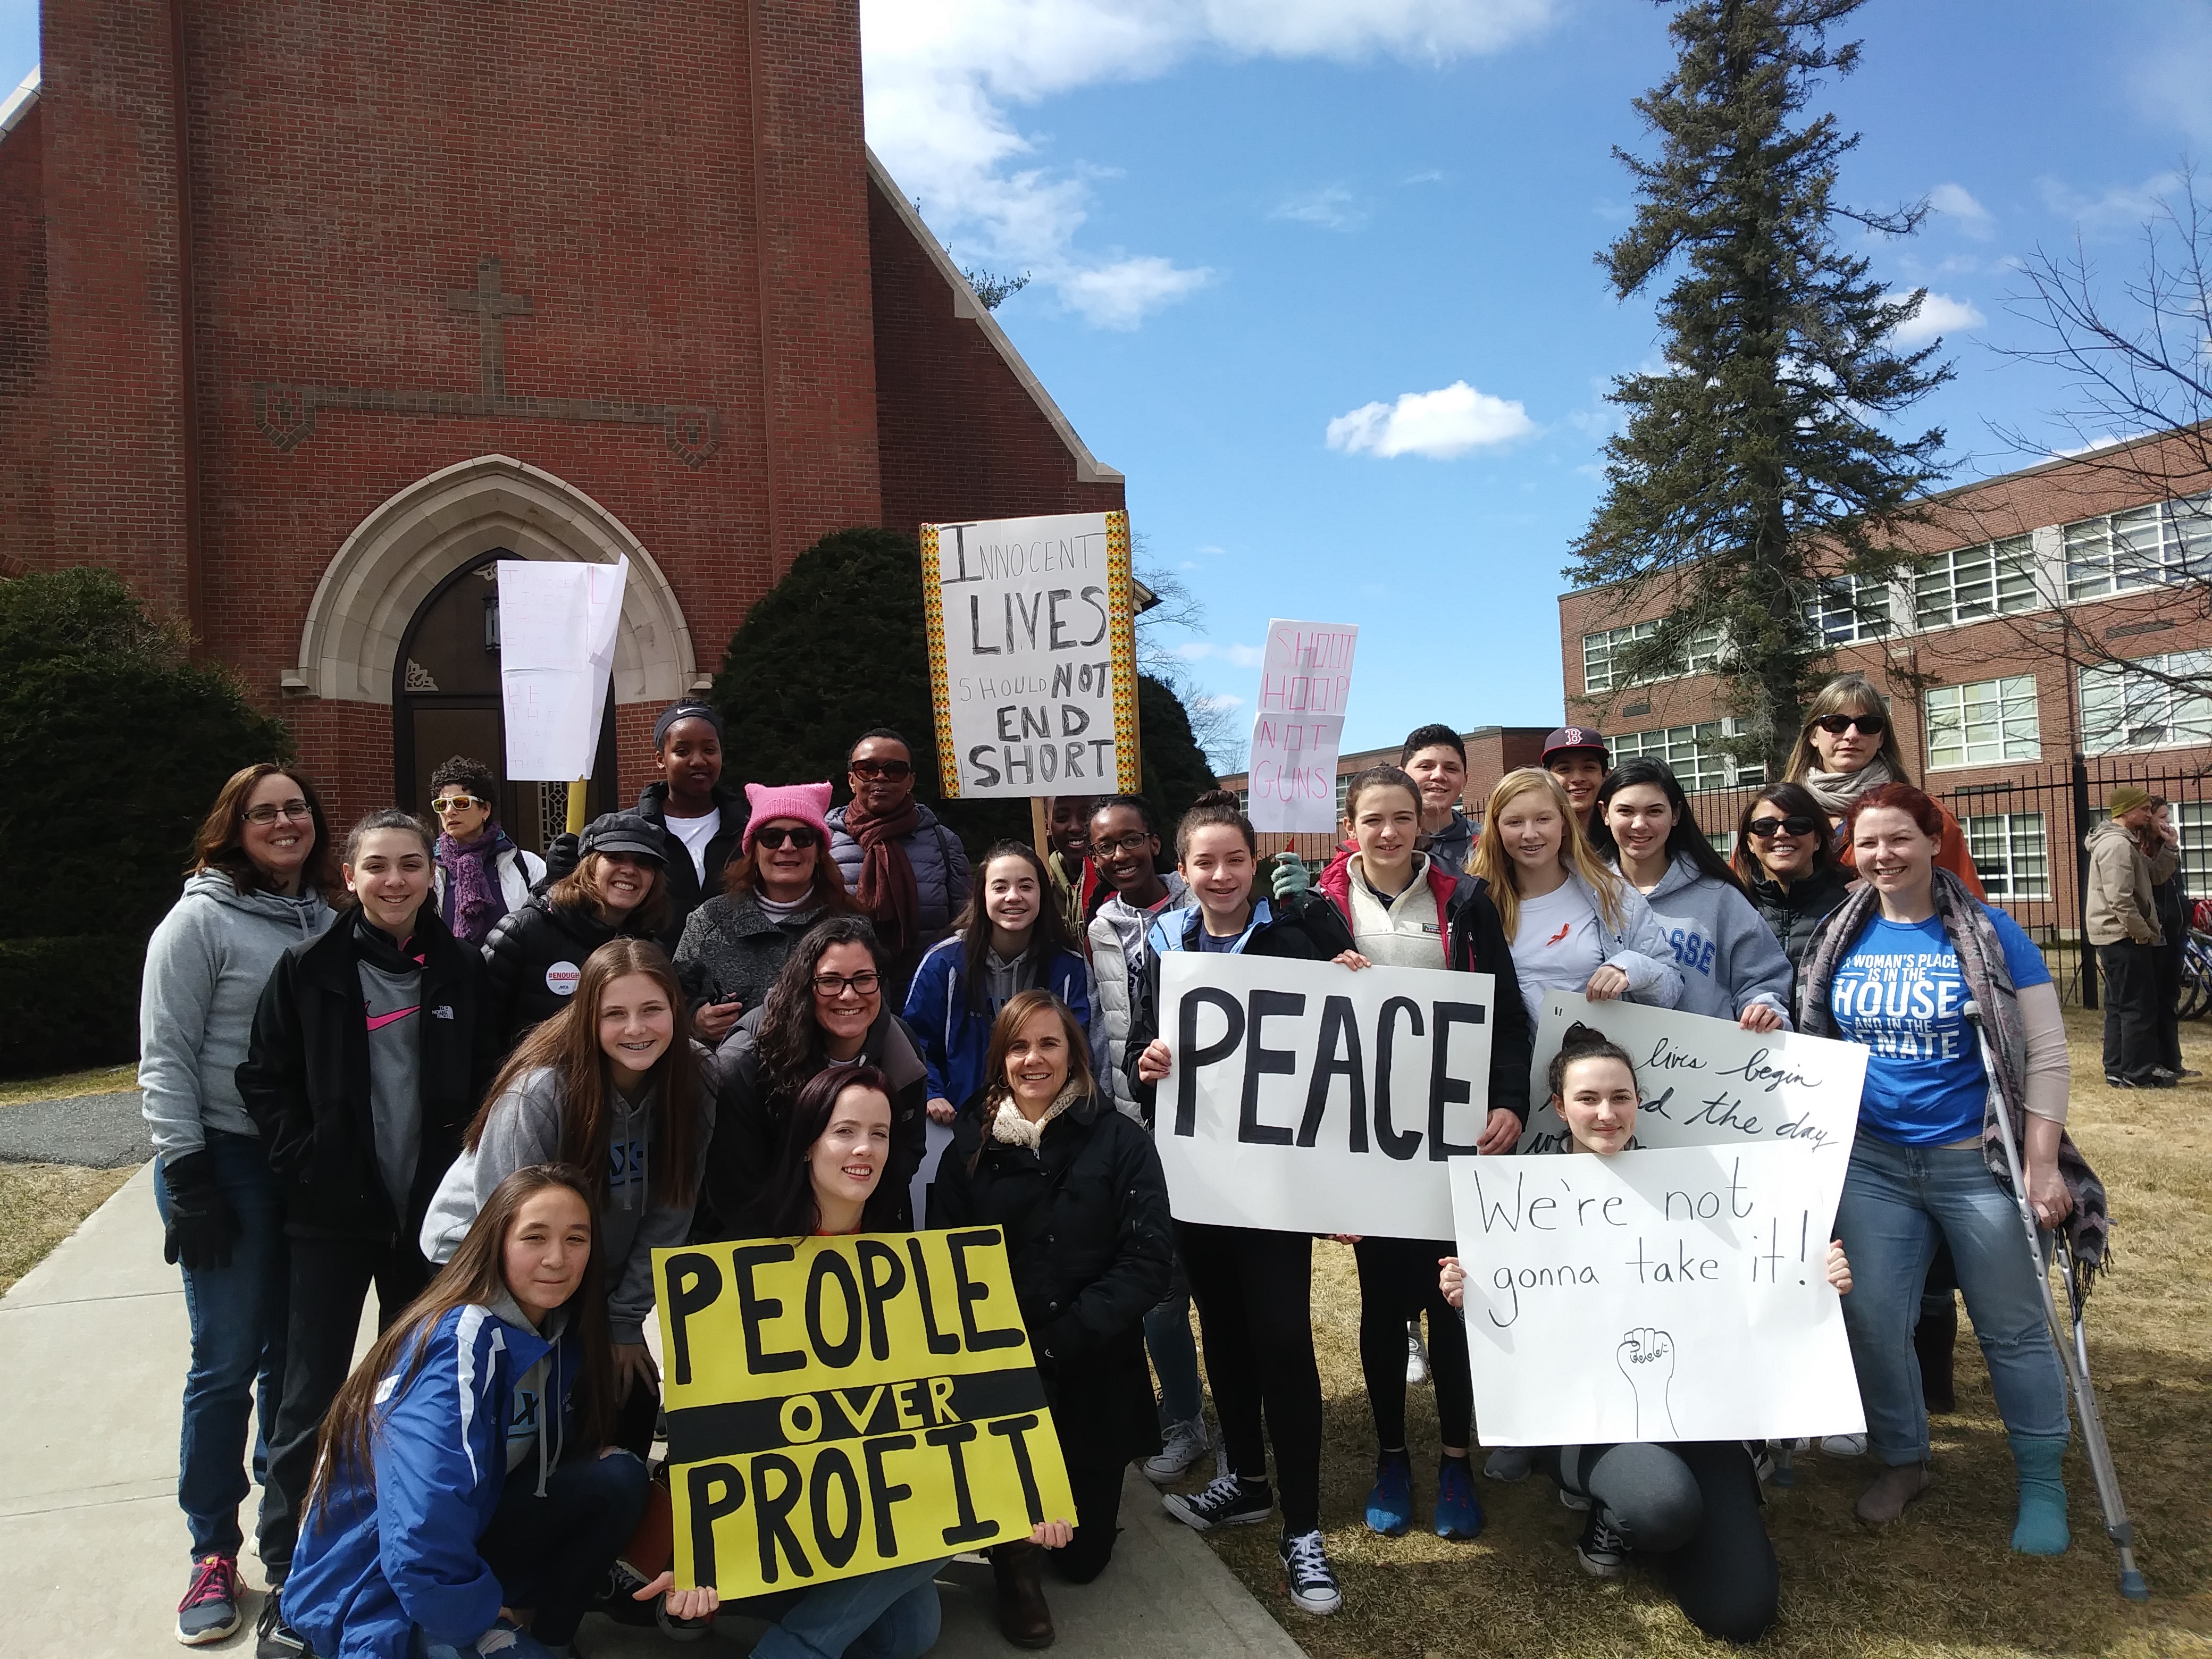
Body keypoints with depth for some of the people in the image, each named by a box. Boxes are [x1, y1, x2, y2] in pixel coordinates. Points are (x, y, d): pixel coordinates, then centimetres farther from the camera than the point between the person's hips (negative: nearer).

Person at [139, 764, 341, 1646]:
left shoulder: (327, 920, 7)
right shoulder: (200, 921, -7)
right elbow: (165, 1059, -9)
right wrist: (186, 1178, -13)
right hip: (228, 1162, -5)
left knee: (294, 1357, 12)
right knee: (227, 1363, 0)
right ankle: (213, 1555, 15)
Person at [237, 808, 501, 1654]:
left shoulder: (463, 969, 1)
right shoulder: (308, 968, -4)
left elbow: (488, 1078, 6)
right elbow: (265, 1080, -1)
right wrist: (305, 1164, -9)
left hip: (430, 1210, 2)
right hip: (333, 1212, -2)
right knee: (311, 1399, 0)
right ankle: (288, 1578, 15)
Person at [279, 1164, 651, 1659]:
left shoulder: (557, 1334, 0)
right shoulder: (463, 1343, -26)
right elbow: (422, 1528, -32)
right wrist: (477, 1615, -18)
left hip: (463, 1542, 8)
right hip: (372, 1589, -8)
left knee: (617, 1478, -10)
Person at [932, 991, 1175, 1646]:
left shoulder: (1121, 1142, -6)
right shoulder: (971, 1145, 2)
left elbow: (1147, 1263, -12)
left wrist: (1056, 1342, -21)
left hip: (1093, 1370, 0)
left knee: (1083, 1556, 4)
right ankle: (1014, 1559, -7)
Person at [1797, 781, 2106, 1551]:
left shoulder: (1991, 935, -7)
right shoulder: (1840, 939, 2)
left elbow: (2045, 1053, -7)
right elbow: (1815, 1048, 11)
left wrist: (2043, 1166, -12)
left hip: (1979, 1163, -3)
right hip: (1872, 1165, 3)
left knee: (2013, 1328, 7)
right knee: (1872, 1320, 6)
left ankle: (2042, 1485, 26)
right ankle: (1902, 1462, 28)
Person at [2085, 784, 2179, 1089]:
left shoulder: (2126, 842, 17)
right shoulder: (2117, 845, -18)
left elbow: (2156, 875, 14)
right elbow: (2119, 899, -24)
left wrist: (2170, 846, 4)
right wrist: (2143, 933, -17)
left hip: (2116, 936, 11)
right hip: (2122, 937, -11)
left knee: (2119, 1005, 13)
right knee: (2139, 1006, -5)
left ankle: (2117, 1070, 18)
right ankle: (2138, 1073, 0)